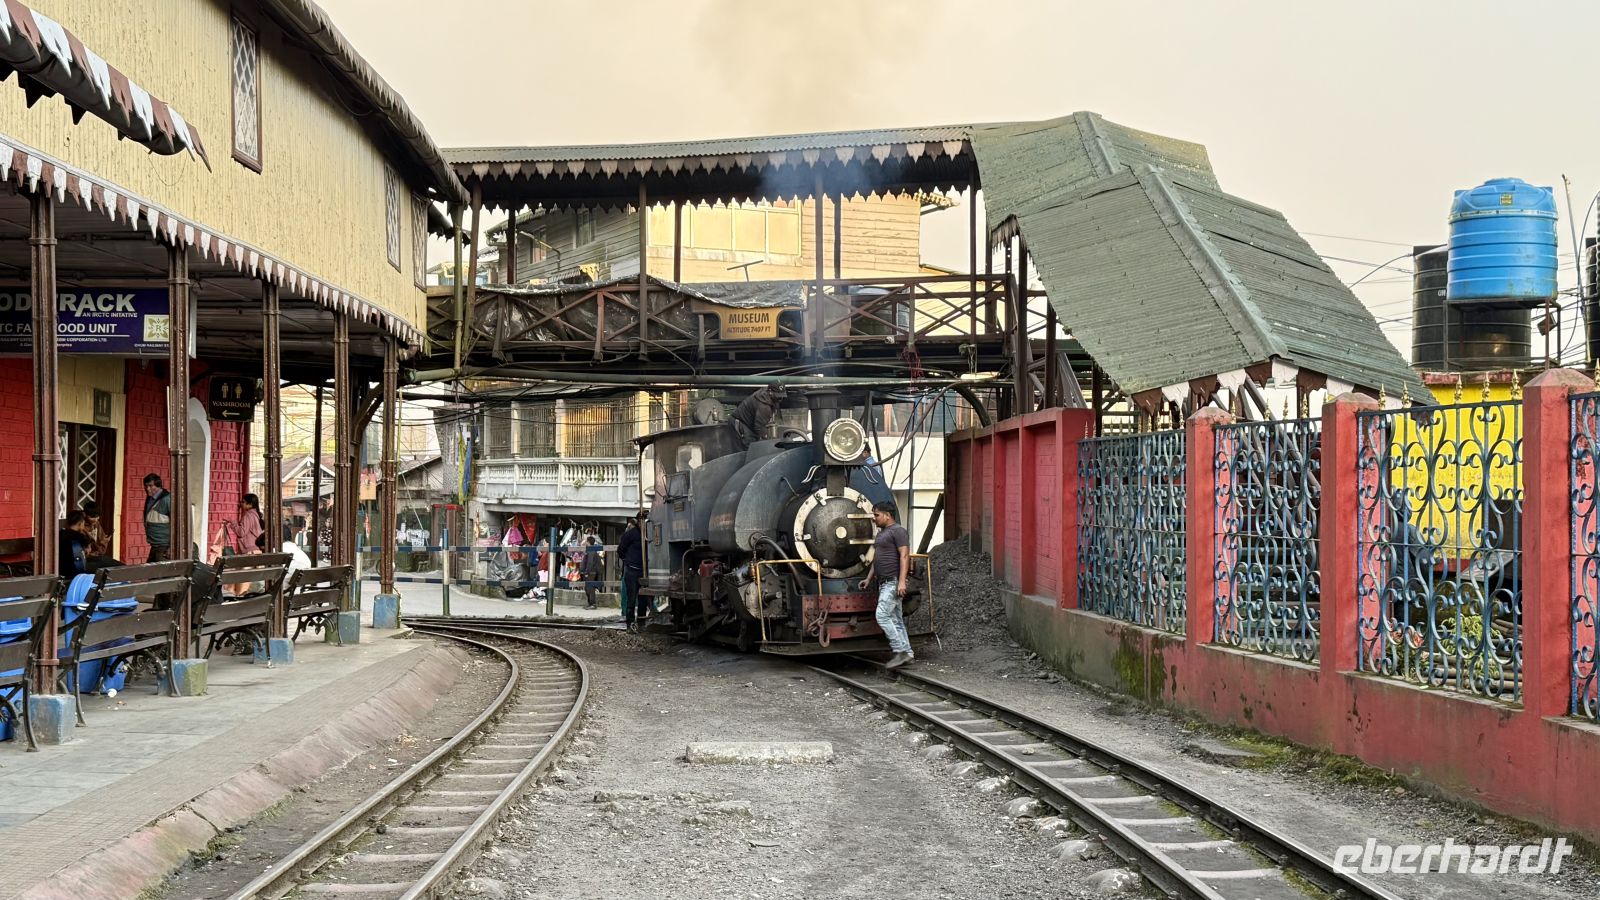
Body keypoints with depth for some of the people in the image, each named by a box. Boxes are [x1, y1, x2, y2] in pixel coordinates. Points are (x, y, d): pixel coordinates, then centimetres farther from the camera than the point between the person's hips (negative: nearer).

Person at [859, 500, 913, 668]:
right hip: (884, 583, 10)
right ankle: (907, 653, 11)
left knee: (882, 616, -16)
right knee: (895, 618, 8)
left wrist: (902, 581, -24)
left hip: (893, 582, -10)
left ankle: (901, 651, -13)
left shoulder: (898, 531, -10)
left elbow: (904, 556, -17)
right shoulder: (881, 533, 20)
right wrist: (869, 578, 24)